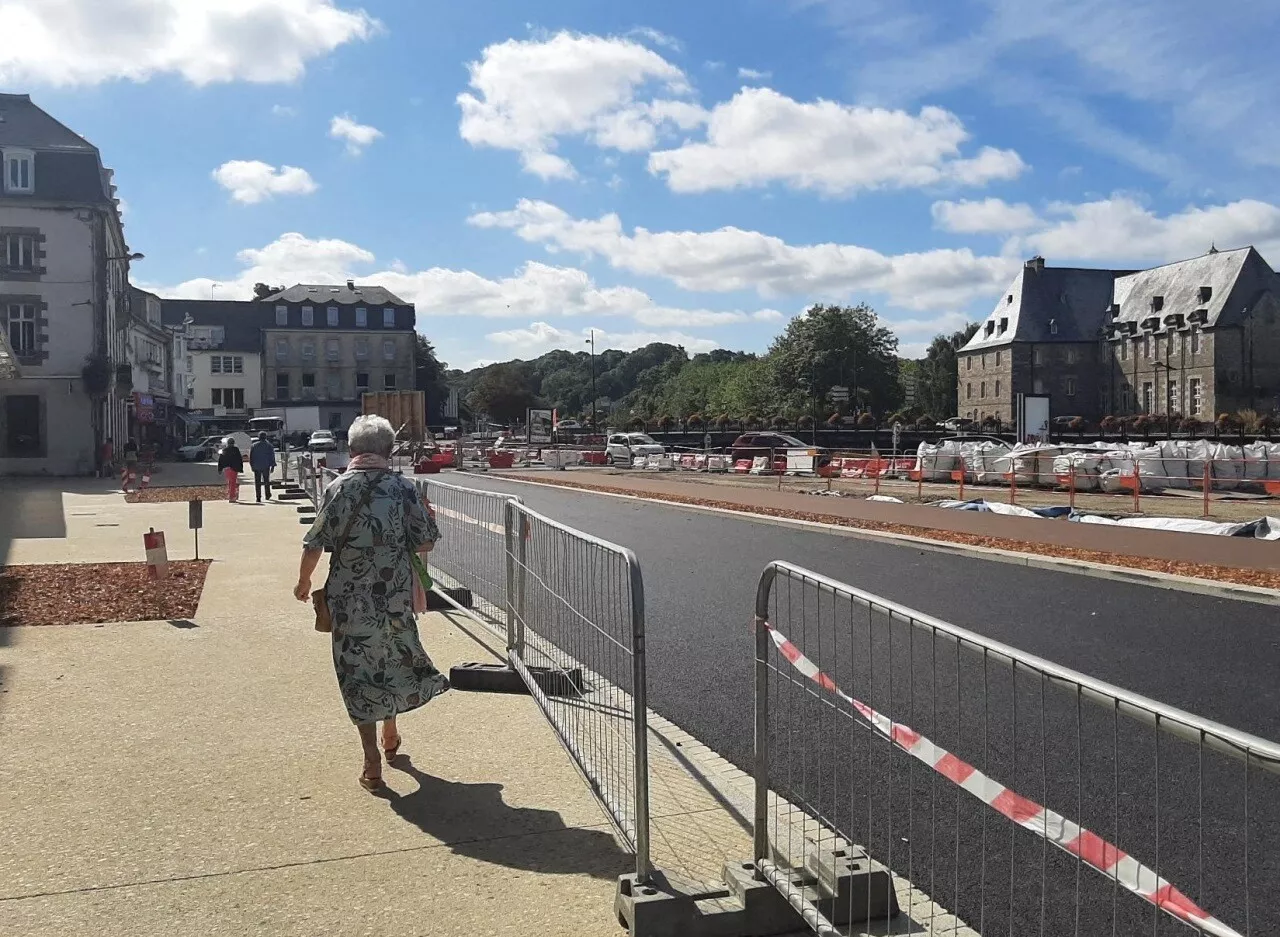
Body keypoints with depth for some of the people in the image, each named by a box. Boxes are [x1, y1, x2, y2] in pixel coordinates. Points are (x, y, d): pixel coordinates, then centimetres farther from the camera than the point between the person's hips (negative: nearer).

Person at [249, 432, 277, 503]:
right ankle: (268, 496, 18)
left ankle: (258, 497, -4)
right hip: (266, 466, 0)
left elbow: (250, 457, 5)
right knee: (266, 481, 13)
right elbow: (272, 457, 0)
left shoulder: (253, 446, 4)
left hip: (256, 467, 0)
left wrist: (252, 466, 10)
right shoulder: (269, 446, 0)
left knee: (257, 482, 1)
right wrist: (272, 466, 4)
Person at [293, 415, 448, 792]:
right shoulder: (404, 488, -5)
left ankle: (372, 763, 7)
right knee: (394, 658, 24)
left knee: (358, 673, 6)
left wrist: (303, 581, 7)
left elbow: (315, 544, -10)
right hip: (396, 597, 3)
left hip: (350, 601, -2)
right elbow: (425, 543, -4)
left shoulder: (338, 488, -10)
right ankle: (390, 732, 44)